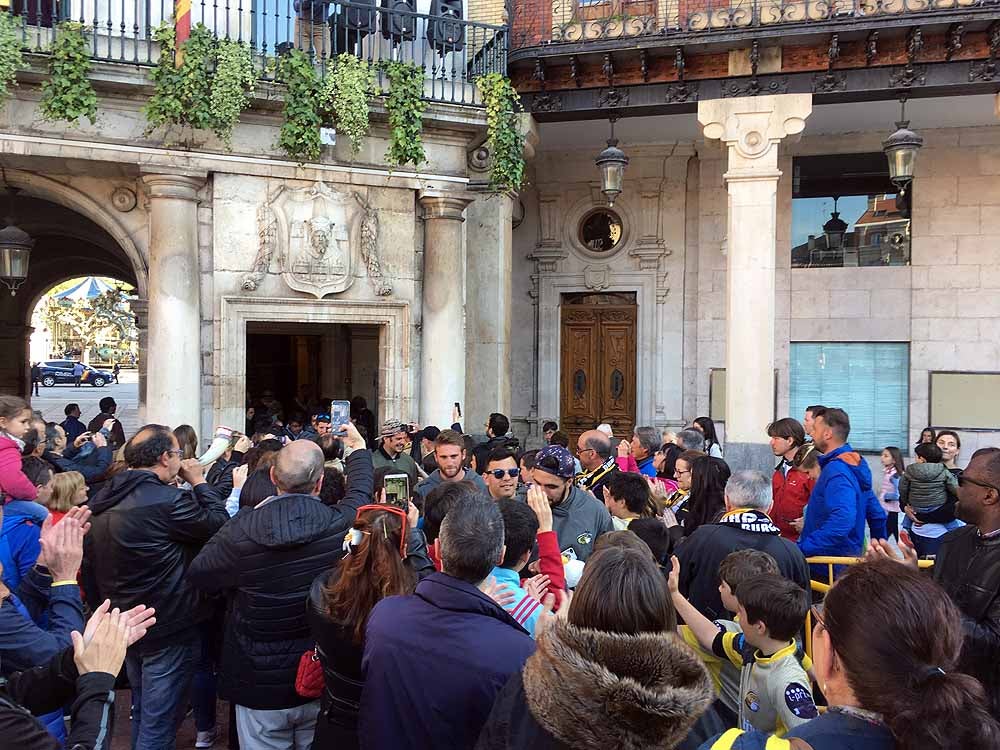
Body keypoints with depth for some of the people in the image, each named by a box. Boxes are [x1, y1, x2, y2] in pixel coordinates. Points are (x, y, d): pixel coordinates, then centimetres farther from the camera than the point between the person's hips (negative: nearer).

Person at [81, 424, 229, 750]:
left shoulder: (102, 500, 3)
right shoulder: (167, 500, -26)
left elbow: (89, 565, 11)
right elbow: (219, 523, -17)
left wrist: (103, 605, 21)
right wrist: (199, 481, -6)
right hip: (167, 628, -9)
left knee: (142, 709, 26)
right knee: (159, 722, 4)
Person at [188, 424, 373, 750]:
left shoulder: (242, 530, -21)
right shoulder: (341, 524, -19)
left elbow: (198, 577, -3)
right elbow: (360, 492, 5)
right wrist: (358, 448, 24)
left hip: (260, 688, -1)